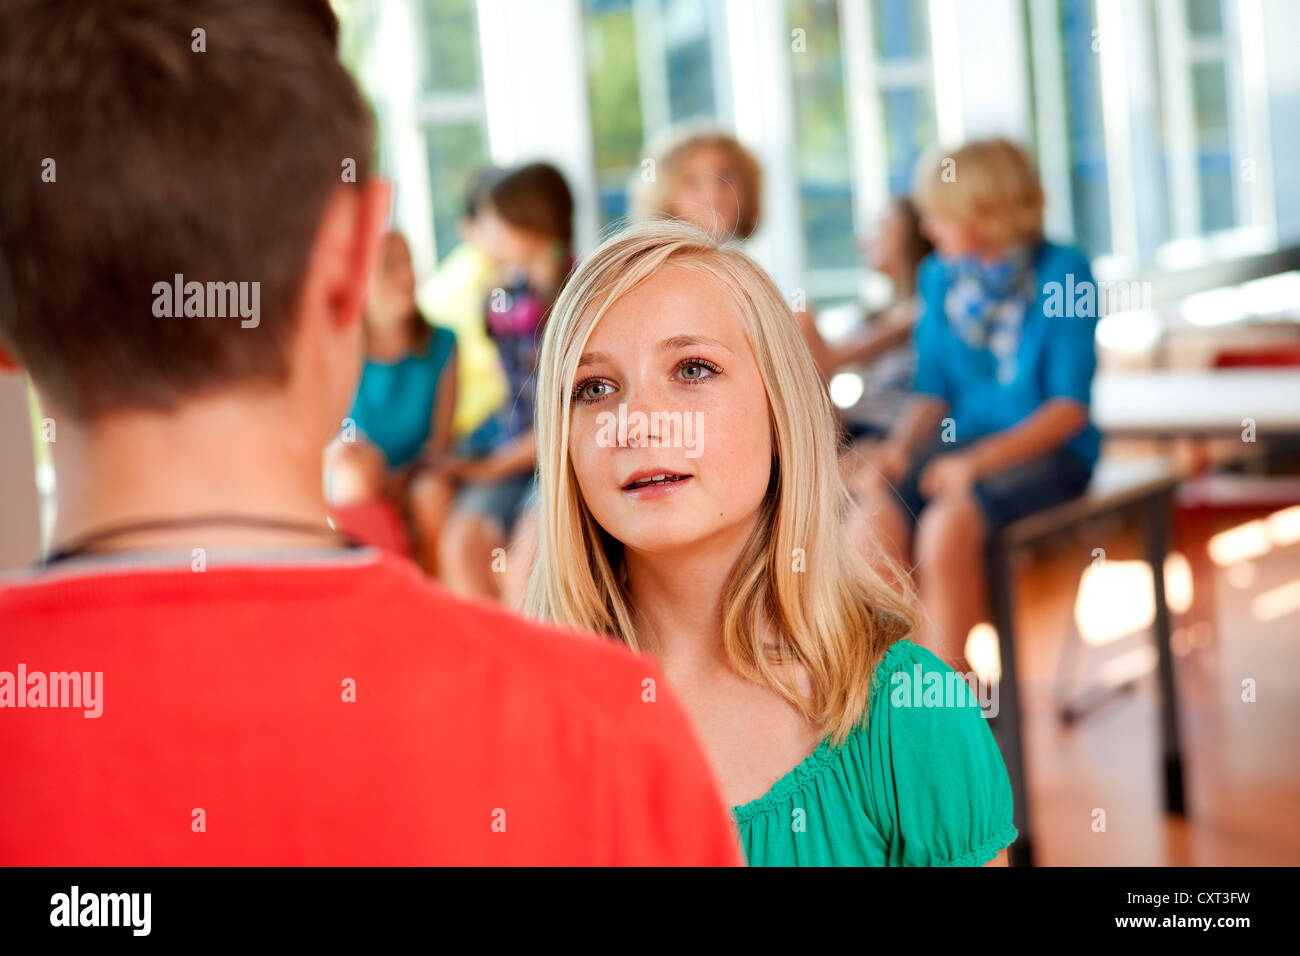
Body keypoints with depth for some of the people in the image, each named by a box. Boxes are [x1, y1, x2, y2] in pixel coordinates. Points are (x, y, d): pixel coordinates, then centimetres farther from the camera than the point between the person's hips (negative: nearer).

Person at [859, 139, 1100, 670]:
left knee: (947, 524, -32)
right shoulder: (938, 277, 9)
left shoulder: (1063, 272, -7)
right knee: (875, 516, -25)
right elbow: (933, 391, 13)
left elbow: (1069, 406, -11)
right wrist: (900, 445, -9)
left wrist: (979, 460, -21)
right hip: (961, 443, 5)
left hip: (1048, 451, -5)